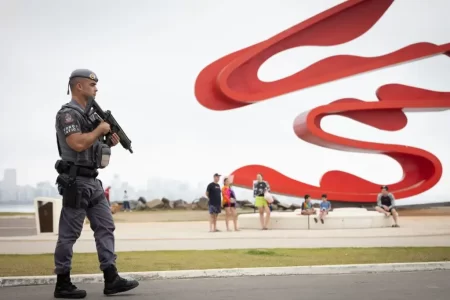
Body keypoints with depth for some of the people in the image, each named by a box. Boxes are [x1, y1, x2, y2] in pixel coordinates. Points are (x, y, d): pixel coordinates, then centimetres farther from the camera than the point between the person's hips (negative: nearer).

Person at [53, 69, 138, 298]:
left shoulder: (88, 114, 17)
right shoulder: (67, 113, -11)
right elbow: (78, 143, -26)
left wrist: (108, 141, 4)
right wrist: (100, 129, -12)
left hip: (93, 181, 9)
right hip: (76, 182, -9)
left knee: (105, 227, 5)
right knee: (69, 234, -3)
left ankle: (111, 280, 5)